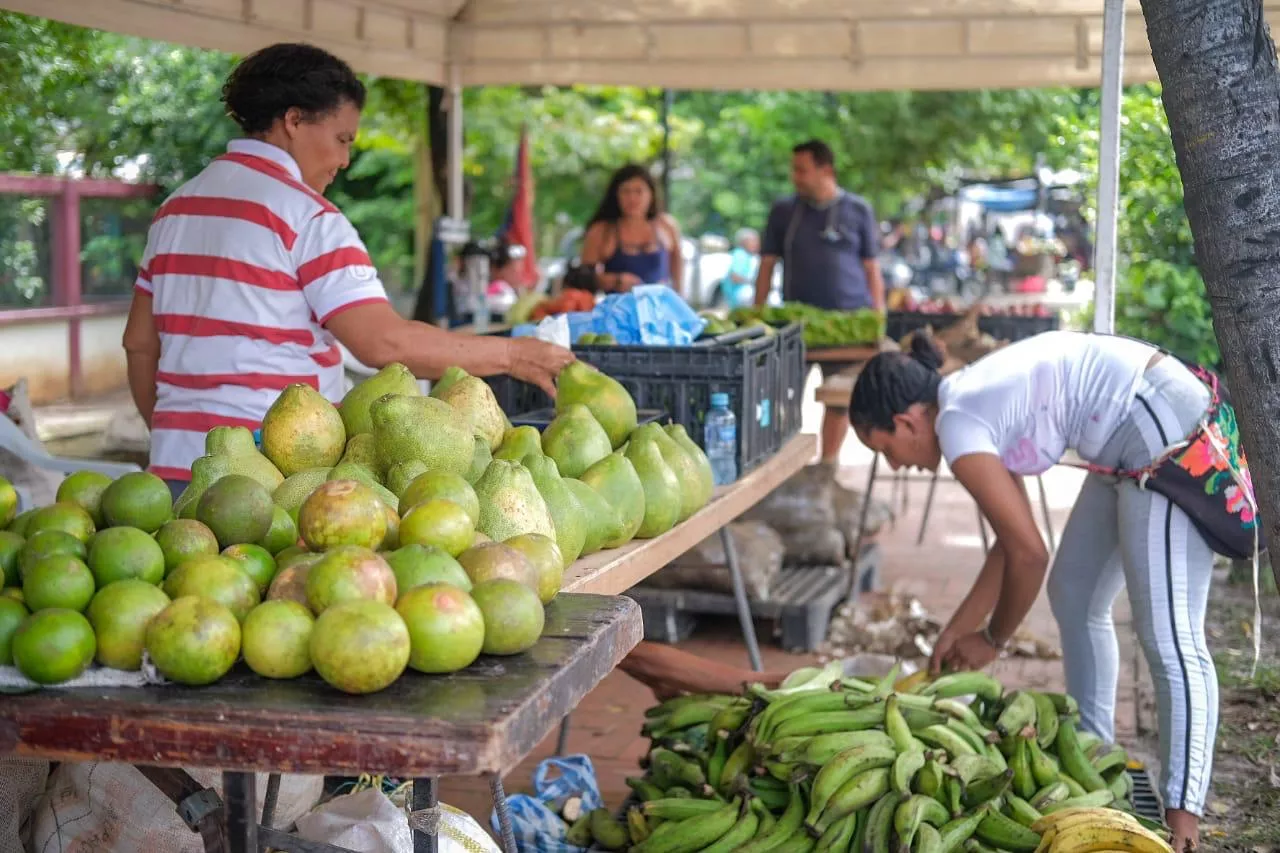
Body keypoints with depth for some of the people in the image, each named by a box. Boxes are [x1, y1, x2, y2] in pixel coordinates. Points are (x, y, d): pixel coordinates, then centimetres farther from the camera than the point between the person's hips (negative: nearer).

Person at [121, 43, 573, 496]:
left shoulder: (176, 206, 15)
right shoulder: (306, 215, -9)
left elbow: (139, 343, 19)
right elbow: (384, 343, -17)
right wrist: (512, 354, -10)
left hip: (173, 465, 8)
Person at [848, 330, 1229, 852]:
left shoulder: (958, 426, -16)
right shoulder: (973, 401, 11)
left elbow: (1029, 555, -14)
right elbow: (1013, 540, 16)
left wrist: (991, 641, 2)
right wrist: (957, 632, 18)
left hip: (1168, 435, -11)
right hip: (1139, 438, 11)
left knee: (1168, 636, -11)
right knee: (1074, 596, 18)